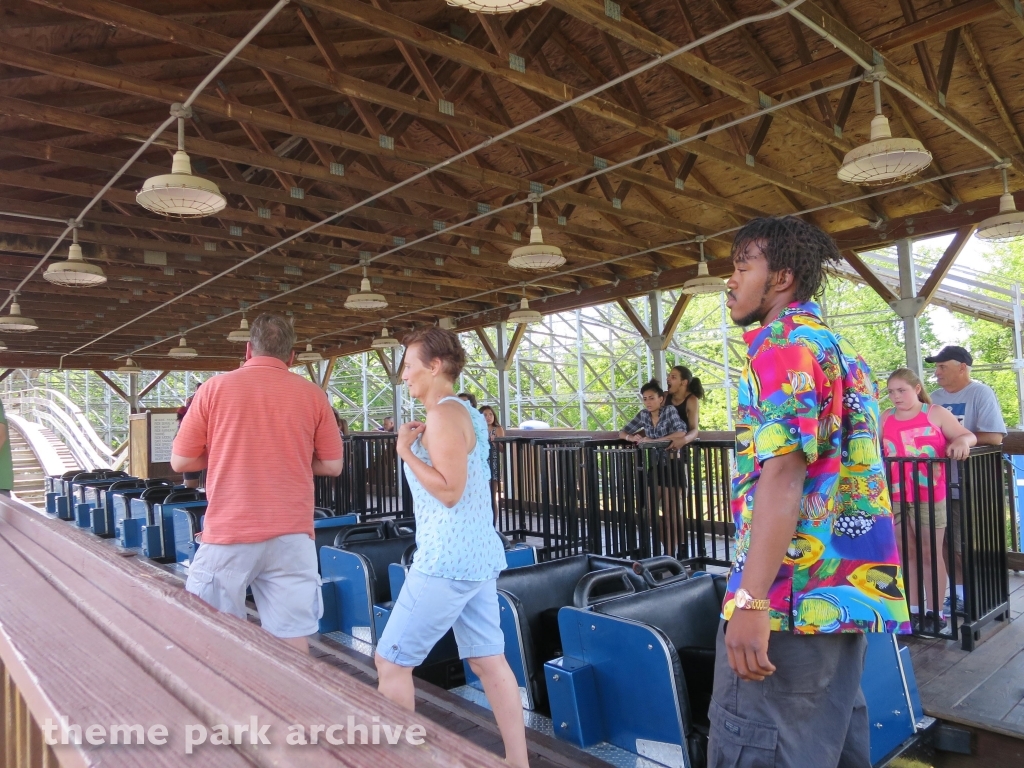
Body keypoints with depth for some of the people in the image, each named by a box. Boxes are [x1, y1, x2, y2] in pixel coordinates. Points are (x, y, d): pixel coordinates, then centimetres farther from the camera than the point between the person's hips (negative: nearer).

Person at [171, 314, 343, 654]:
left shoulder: (215, 387, -1)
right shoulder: (312, 394, 2)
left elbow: (180, 460, 5)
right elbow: (332, 465, 7)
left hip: (229, 535, -1)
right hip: (292, 536, 1)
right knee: (293, 641, 7)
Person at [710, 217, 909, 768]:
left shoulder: (783, 346, -12)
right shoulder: (838, 349, 18)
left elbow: (783, 476, -23)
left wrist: (751, 600, -25)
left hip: (792, 594, -10)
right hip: (847, 587, 10)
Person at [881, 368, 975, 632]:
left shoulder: (935, 413, -1)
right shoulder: (885, 418, 8)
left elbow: (968, 435, -2)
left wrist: (961, 441, -24)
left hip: (929, 496, -3)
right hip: (895, 497, 3)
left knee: (929, 552, 5)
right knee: (905, 552, 10)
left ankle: (934, 611, 14)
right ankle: (913, 609, 20)